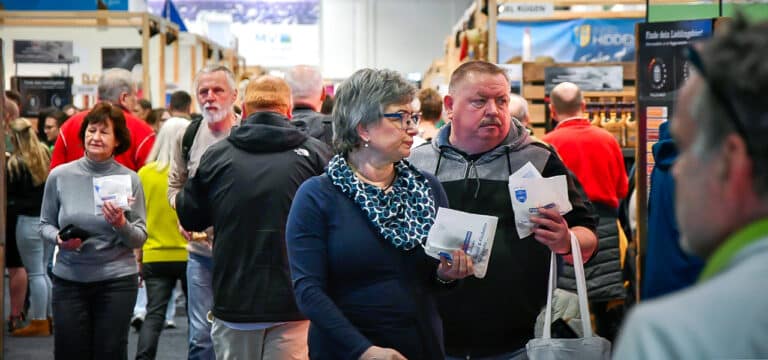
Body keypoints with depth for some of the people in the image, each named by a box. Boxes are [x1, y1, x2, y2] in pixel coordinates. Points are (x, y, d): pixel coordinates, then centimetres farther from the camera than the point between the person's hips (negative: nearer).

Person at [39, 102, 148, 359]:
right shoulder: (59, 176, -2)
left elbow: (140, 239, -3)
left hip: (116, 280, -1)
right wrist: (59, 239, -13)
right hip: (68, 279, 1)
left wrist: (121, 225, -23)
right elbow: (45, 225, 8)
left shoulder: (129, 179, -5)